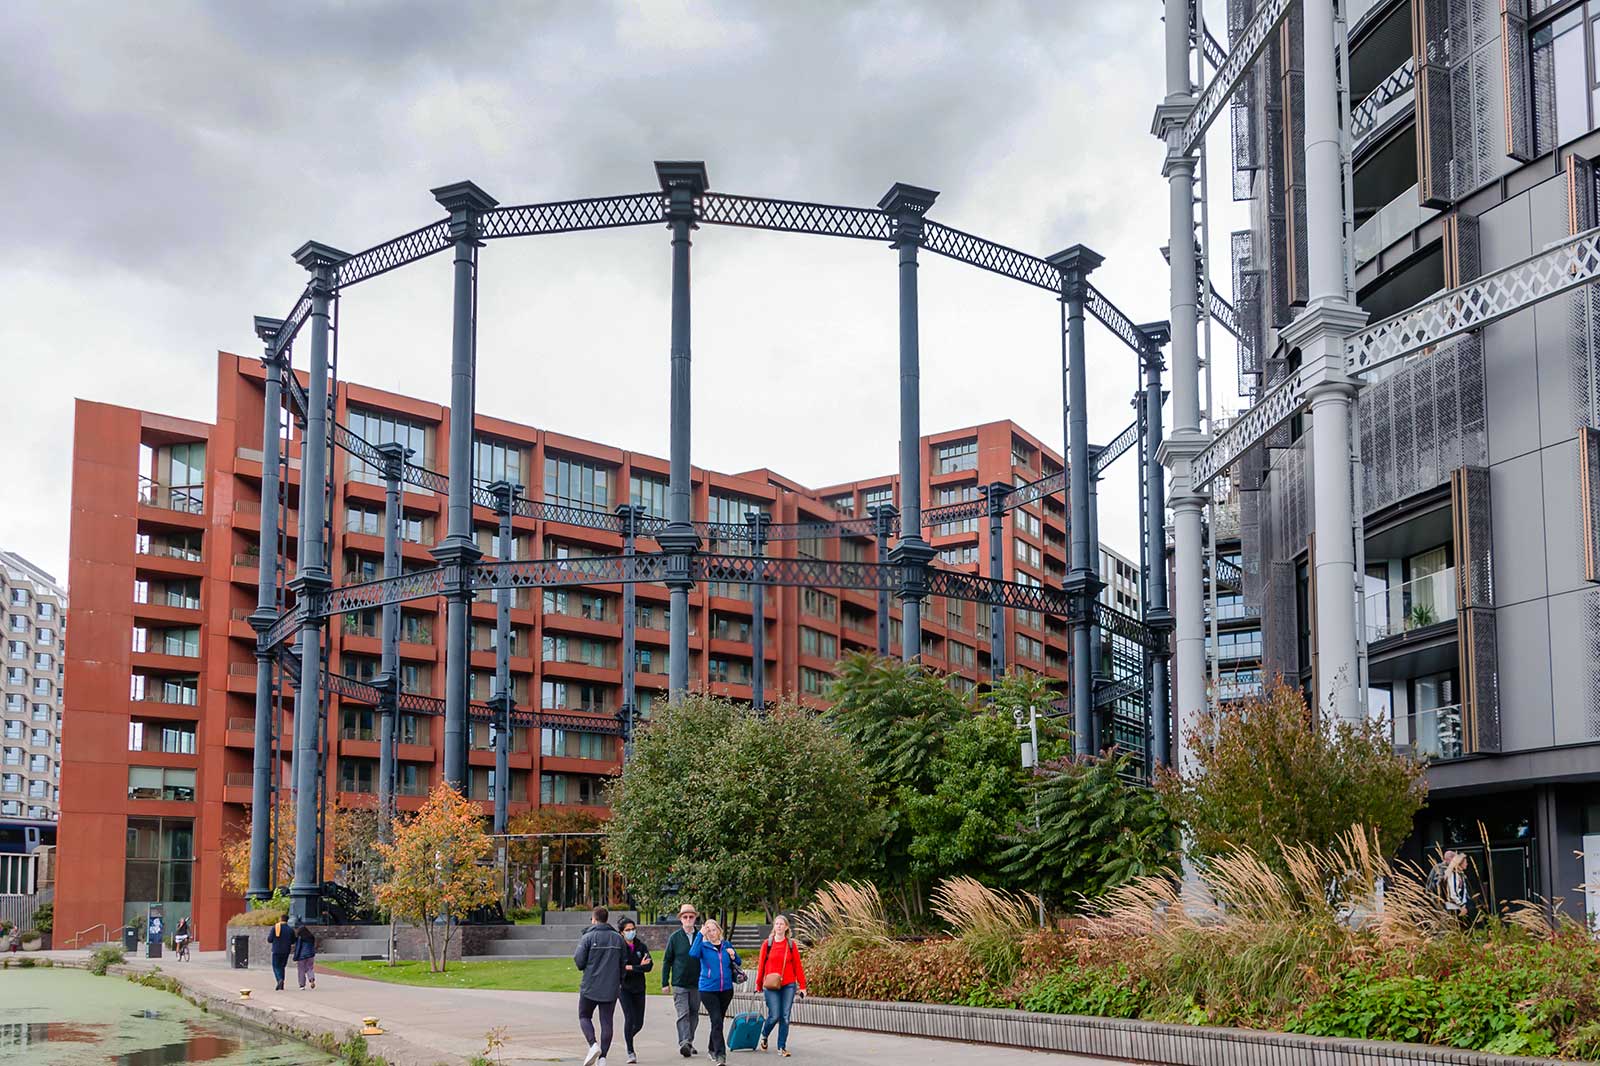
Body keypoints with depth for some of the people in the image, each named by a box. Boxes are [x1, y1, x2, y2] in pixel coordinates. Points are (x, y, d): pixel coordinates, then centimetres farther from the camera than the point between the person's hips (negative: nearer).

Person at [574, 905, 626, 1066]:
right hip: (611, 988, 3)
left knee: (584, 1017, 12)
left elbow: (579, 961, -12)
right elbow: (624, 964, 8)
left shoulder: (588, 937, -7)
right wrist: (620, 983, 20)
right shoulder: (618, 938, 5)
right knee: (606, 1022, 7)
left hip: (590, 986, -3)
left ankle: (593, 1044, -10)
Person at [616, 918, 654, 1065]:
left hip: (639, 988, 4)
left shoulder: (641, 946, 5)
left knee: (639, 1023, 6)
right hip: (624, 987, -4)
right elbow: (620, 967, -16)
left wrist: (631, 968, -18)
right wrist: (640, 967, -19)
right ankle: (630, 1052, -6)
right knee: (629, 1018, -16)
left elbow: (649, 966, -7)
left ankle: (628, 1038, 38)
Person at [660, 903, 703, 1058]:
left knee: (694, 1014, 10)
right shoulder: (675, 937, 0)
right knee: (683, 1014, -13)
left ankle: (689, 1042, 22)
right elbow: (667, 961, 4)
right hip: (679, 983, -3)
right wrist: (665, 983, 0)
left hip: (697, 983, 3)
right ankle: (684, 1043, -21)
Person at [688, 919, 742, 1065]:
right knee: (716, 1021, -13)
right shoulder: (703, 946, -3)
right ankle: (720, 1054, -15)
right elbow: (693, 953, -25)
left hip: (726, 989, 4)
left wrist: (733, 956, -6)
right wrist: (700, 935, -23)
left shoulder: (726, 945, 8)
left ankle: (712, 1048, 33)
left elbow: (737, 964, 17)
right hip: (708, 989, -4)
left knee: (718, 1020, 15)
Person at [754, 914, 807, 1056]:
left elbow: (797, 966, 6)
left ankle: (782, 1047, 10)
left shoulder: (791, 944, 4)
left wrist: (802, 986, 4)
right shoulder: (767, 944, 2)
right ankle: (764, 1036, 24)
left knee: (785, 1017, 1)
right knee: (774, 1016, -6)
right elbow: (761, 965, 6)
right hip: (771, 986, -1)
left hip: (788, 986, 1)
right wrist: (758, 985, 7)